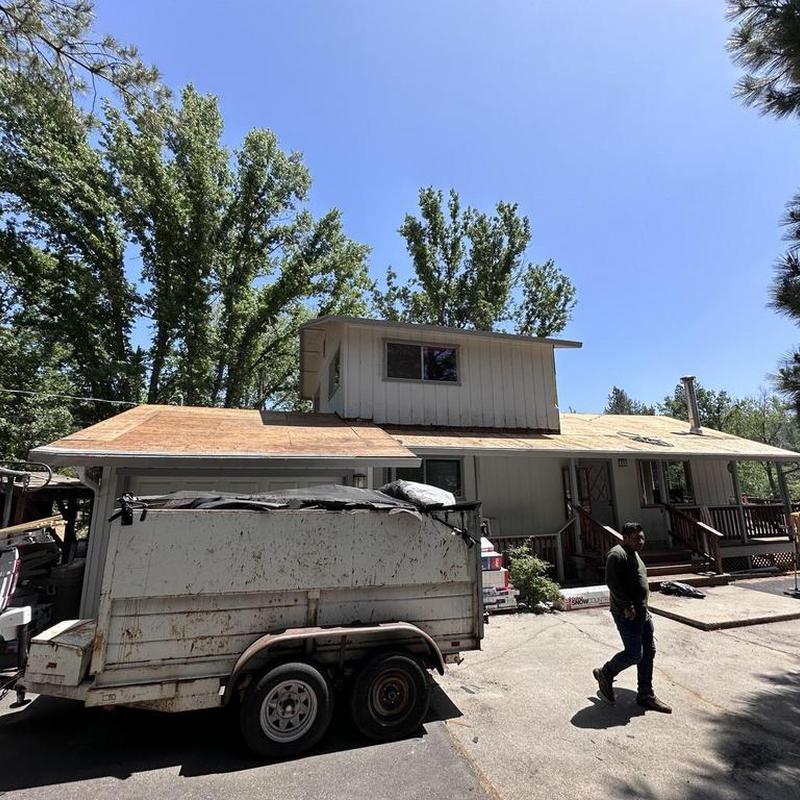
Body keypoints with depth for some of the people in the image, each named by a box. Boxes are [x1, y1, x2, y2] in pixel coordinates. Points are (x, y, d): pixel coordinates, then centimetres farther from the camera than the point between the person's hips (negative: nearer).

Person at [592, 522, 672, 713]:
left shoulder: (634, 554, 16)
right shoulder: (617, 554, -17)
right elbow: (612, 582, -25)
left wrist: (642, 608, 20)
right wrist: (627, 606, -24)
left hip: (642, 612, 10)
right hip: (626, 614, -10)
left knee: (649, 652, 11)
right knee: (634, 654, -7)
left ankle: (646, 695, 22)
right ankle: (605, 674, 16)